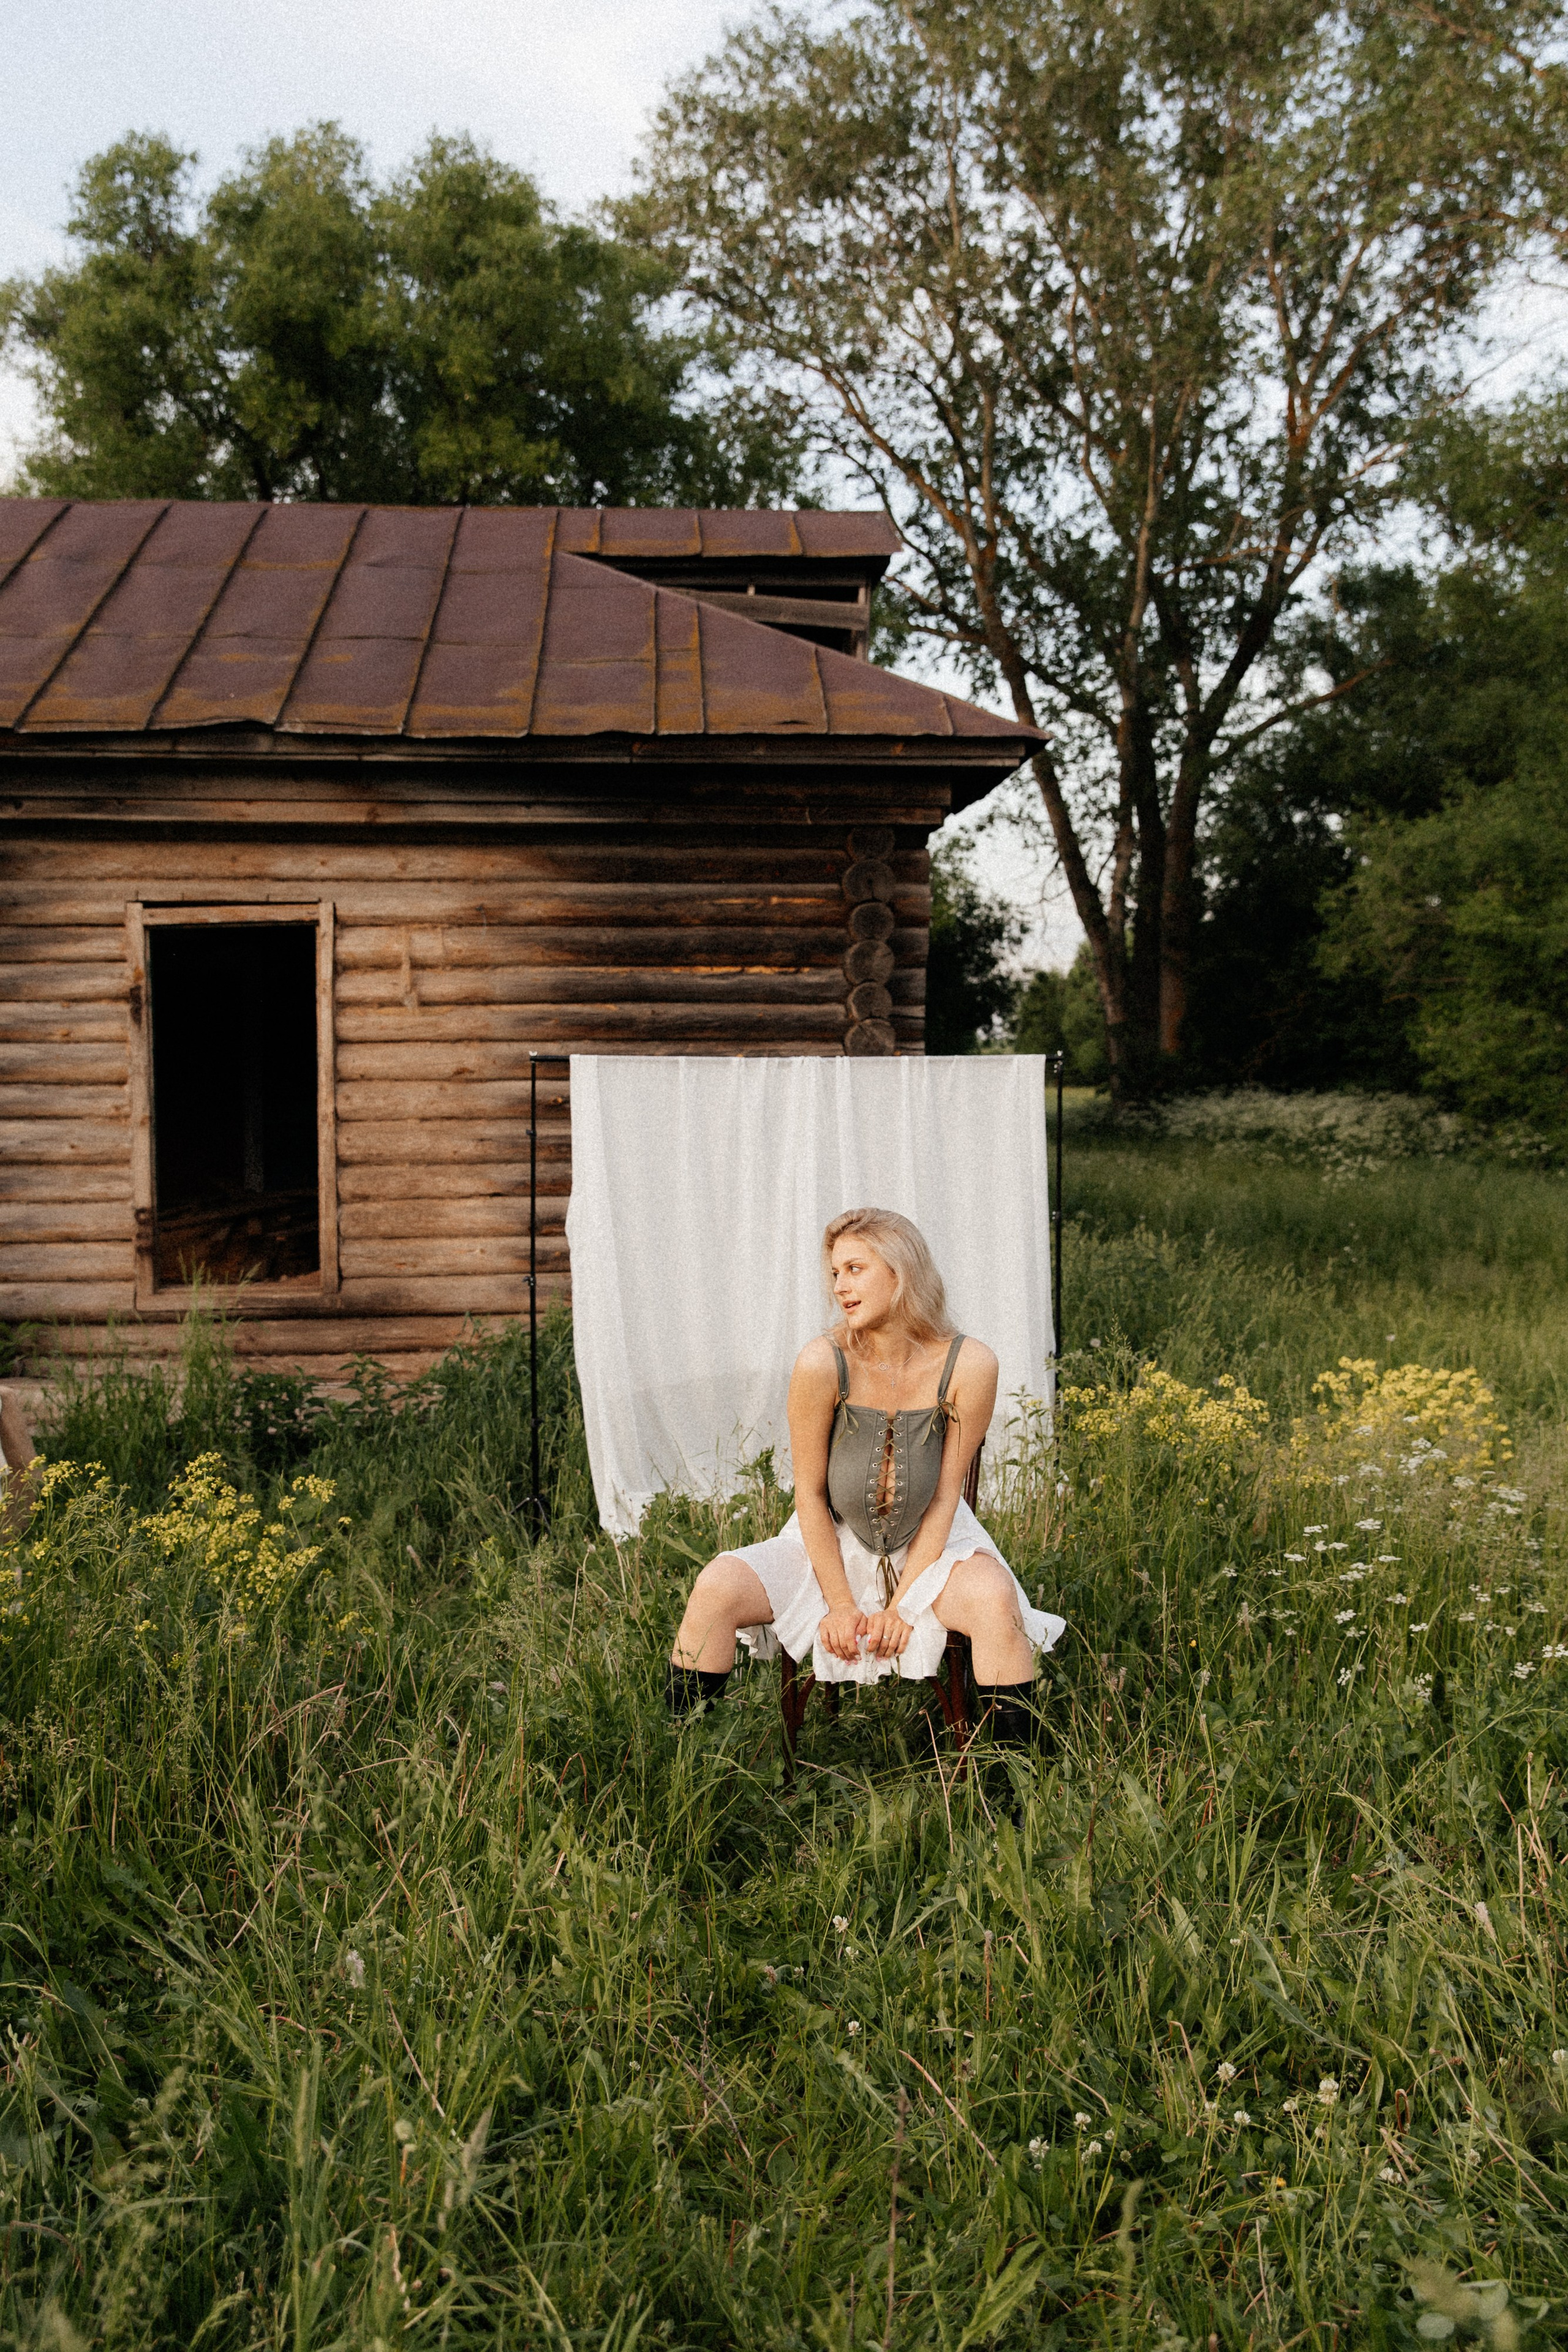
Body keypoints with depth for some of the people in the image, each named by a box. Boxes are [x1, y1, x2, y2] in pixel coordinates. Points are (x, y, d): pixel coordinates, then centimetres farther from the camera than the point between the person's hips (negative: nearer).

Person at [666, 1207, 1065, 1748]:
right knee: (716, 1588, -23)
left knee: (994, 1598, -32)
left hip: (929, 1544, 0)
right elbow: (810, 1494, -9)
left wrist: (901, 1604, -11)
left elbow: (945, 1497, -9)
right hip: (832, 1542, 1)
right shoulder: (822, 1364, -19)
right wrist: (840, 1604, -8)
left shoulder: (968, 1366, -18)